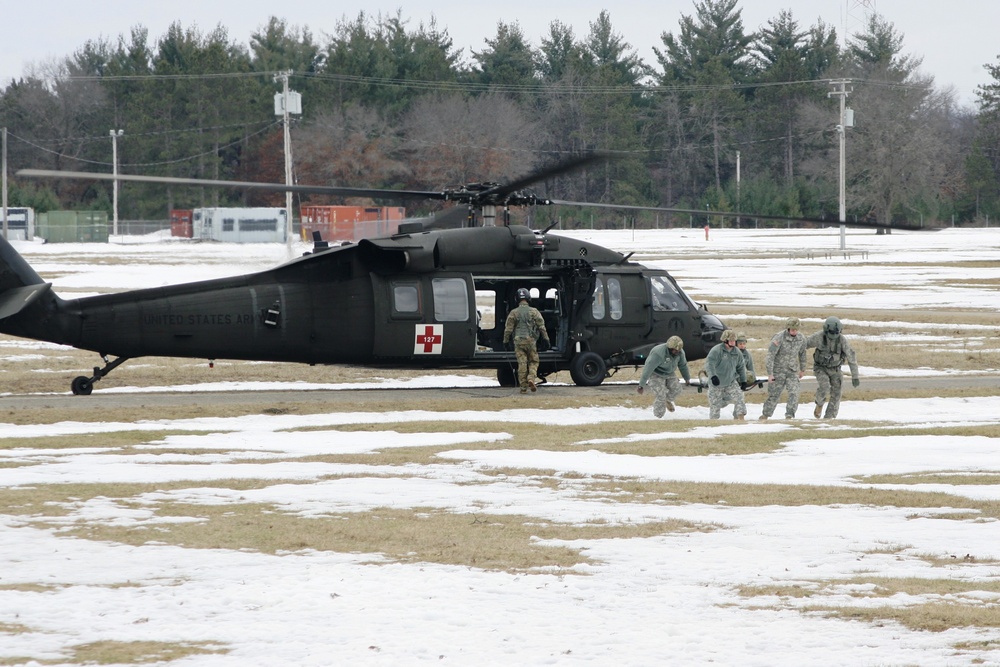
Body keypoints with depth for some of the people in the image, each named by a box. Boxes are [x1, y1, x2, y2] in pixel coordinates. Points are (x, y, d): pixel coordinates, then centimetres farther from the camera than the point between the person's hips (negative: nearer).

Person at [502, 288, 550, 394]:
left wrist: (505, 341, 11)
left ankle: (523, 387, 1)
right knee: (533, 362, 11)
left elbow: (508, 328, 2)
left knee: (521, 363, 2)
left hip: (518, 341, 0)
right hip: (531, 341, 0)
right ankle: (531, 378, -14)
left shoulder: (513, 313, 1)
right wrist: (546, 338, 7)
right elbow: (541, 326, 0)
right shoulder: (534, 312, 0)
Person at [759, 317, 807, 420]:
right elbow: (770, 356, -20)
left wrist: (802, 369, 22)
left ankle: (790, 415, -8)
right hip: (778, 370, -3)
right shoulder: (779, 337, -21)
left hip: (792, 370, 3)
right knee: (774, 394, 7)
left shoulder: (801, 338, -5)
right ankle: (765, 414, 26)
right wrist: (770, 374, -23)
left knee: (794, 393, -13)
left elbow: (802, 353, 13)